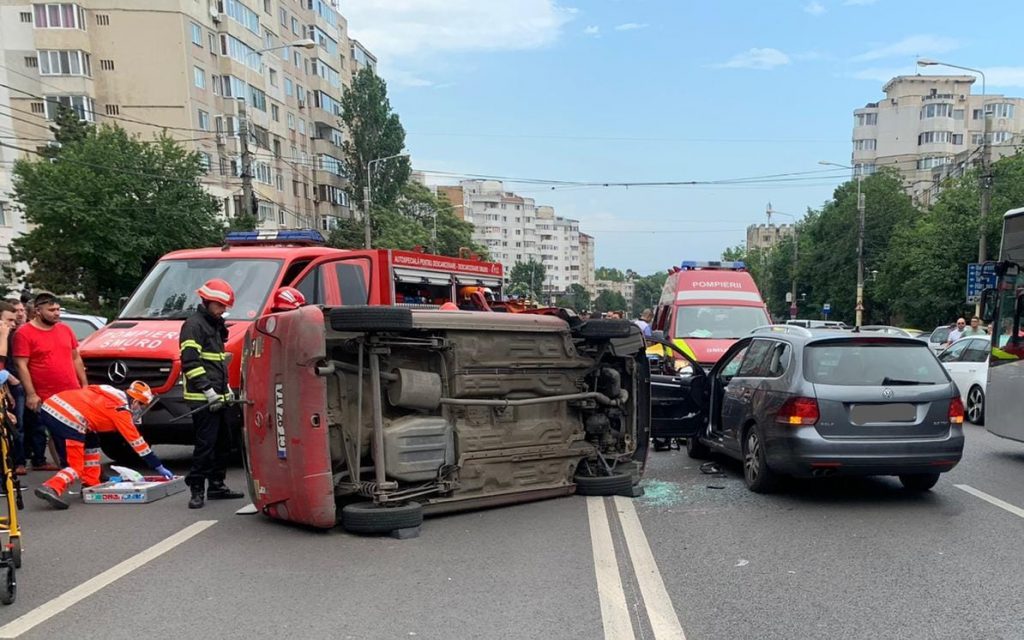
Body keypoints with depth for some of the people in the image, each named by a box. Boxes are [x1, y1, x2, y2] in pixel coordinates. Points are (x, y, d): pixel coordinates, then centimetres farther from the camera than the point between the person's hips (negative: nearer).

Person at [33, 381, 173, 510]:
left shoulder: (113, 393, 20)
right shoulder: (121, 410, 0)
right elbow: (136, 441, 2)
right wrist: (158, 467, 7)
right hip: (67, 419, -9)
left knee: (91, 442, 23)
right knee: (75, 467, -1)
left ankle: (91, 486, 24)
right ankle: (51, 488, -24)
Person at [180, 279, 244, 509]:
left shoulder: (215, 326, 20)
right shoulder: (194, 325, -9)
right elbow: (189, 362, -19)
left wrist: (226, 388, 19)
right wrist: (208, 391, -22)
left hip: (217, 397, 10)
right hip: (202, 399, -10)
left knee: (223, 442, 14)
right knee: (206, 444, -9)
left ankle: (217, 485, 23)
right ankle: (197, 489, -2)